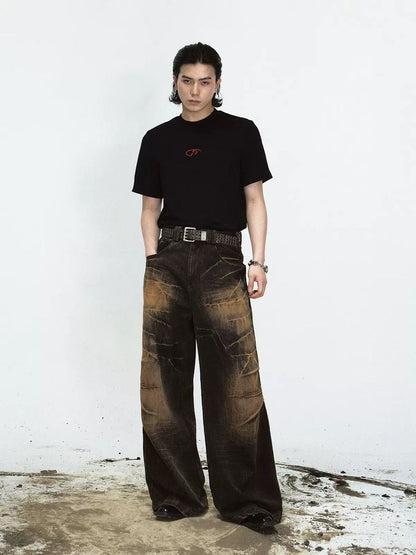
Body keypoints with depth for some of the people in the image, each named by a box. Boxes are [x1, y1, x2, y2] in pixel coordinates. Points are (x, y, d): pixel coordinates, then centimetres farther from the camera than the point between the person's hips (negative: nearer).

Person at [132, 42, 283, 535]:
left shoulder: (241, 133, 9)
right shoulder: (157, 140, 15)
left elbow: (254, 200, 7)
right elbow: (150, 208, 17)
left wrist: (258, 262, -4)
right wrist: (153, 260, 3)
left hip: (221, 259, -2)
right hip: (169, 259, 3)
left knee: (235, 384, -6)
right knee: (164, 381, 1)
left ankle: (249, 501, 5)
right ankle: (177, 494, 13)